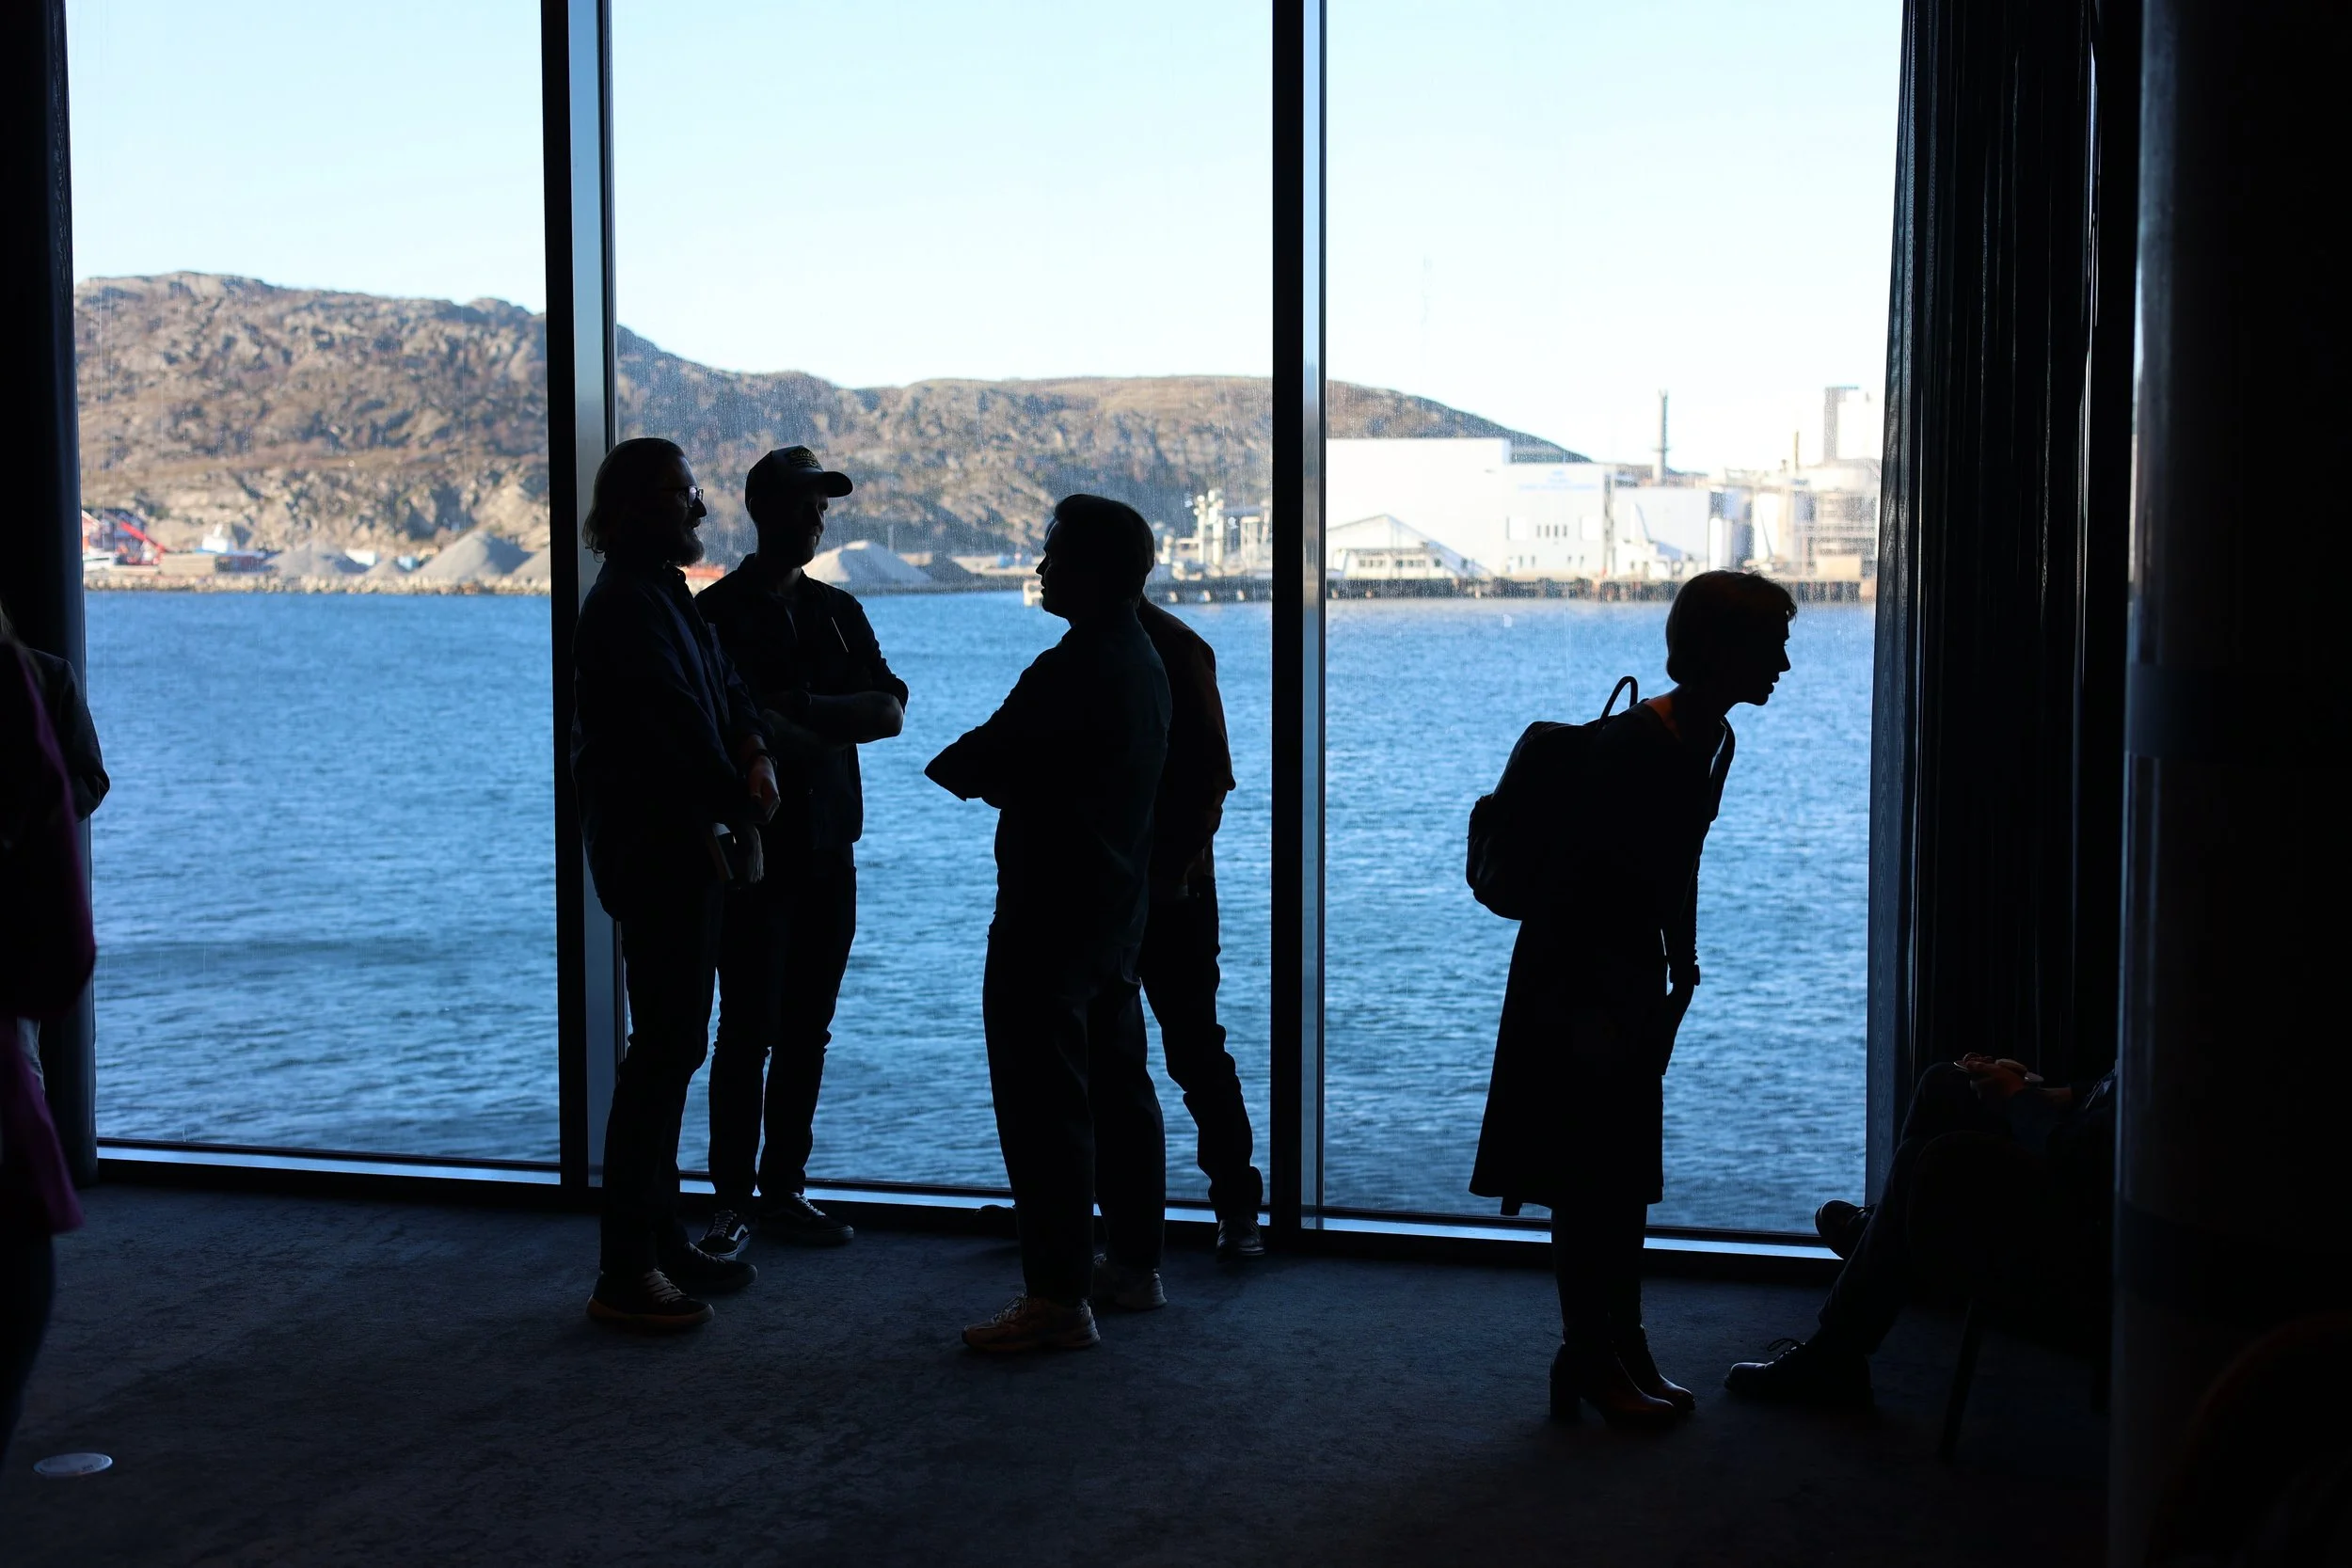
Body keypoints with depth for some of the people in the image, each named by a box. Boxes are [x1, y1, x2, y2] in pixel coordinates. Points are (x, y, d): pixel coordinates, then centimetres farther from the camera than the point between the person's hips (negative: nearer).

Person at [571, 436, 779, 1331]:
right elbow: (680, 729, -19)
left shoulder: (665, 596, 17)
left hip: (682, 848, 10)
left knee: (674, 1045, 15)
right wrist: (742, 806, -7)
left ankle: (661, 1237, 24)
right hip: (653, 852, -10)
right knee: (666, 1048, -8)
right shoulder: (626, 608, -16)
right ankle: (625, 1272, -3)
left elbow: (725, 691, 14)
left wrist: (756, 754, -6)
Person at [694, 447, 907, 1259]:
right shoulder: (718, 612, -3)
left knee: (806, 1033, 7)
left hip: (827, 852, 5)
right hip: (756, 850, -5)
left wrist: (798, 710, -11)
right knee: (749, 1030, -4)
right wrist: (832, 734, -9)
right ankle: (732, 1198, 4)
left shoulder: (838, 612, 15)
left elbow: (889, 711, 3)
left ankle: (785, 1190, 15)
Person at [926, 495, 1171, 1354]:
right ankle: (1133, 1262, 27)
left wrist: (947, 764, 3)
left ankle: (1057, 1297, -2)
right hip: (1116, 907, 10)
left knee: (1044, 1103, -5)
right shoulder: (1141, 659, 10)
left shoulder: (1072, 670, -21)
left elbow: (977, 765, -18)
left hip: (1050, 915, -10)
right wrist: (988, 770, 8)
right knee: (1118, 1087, 16)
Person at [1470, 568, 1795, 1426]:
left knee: (1628, 1164, 14)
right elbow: (1578, 873, -24)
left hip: (1633, 969, 9)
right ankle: (1590, 1361, 7)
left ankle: (1624, 1348, 24)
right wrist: (1588, 1005, -23)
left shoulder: (1711, 742, 5)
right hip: (1577, 974, -9)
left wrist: (1681, 968, 15)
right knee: (1585, 1175, -2)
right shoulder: (1631, 743, -24)